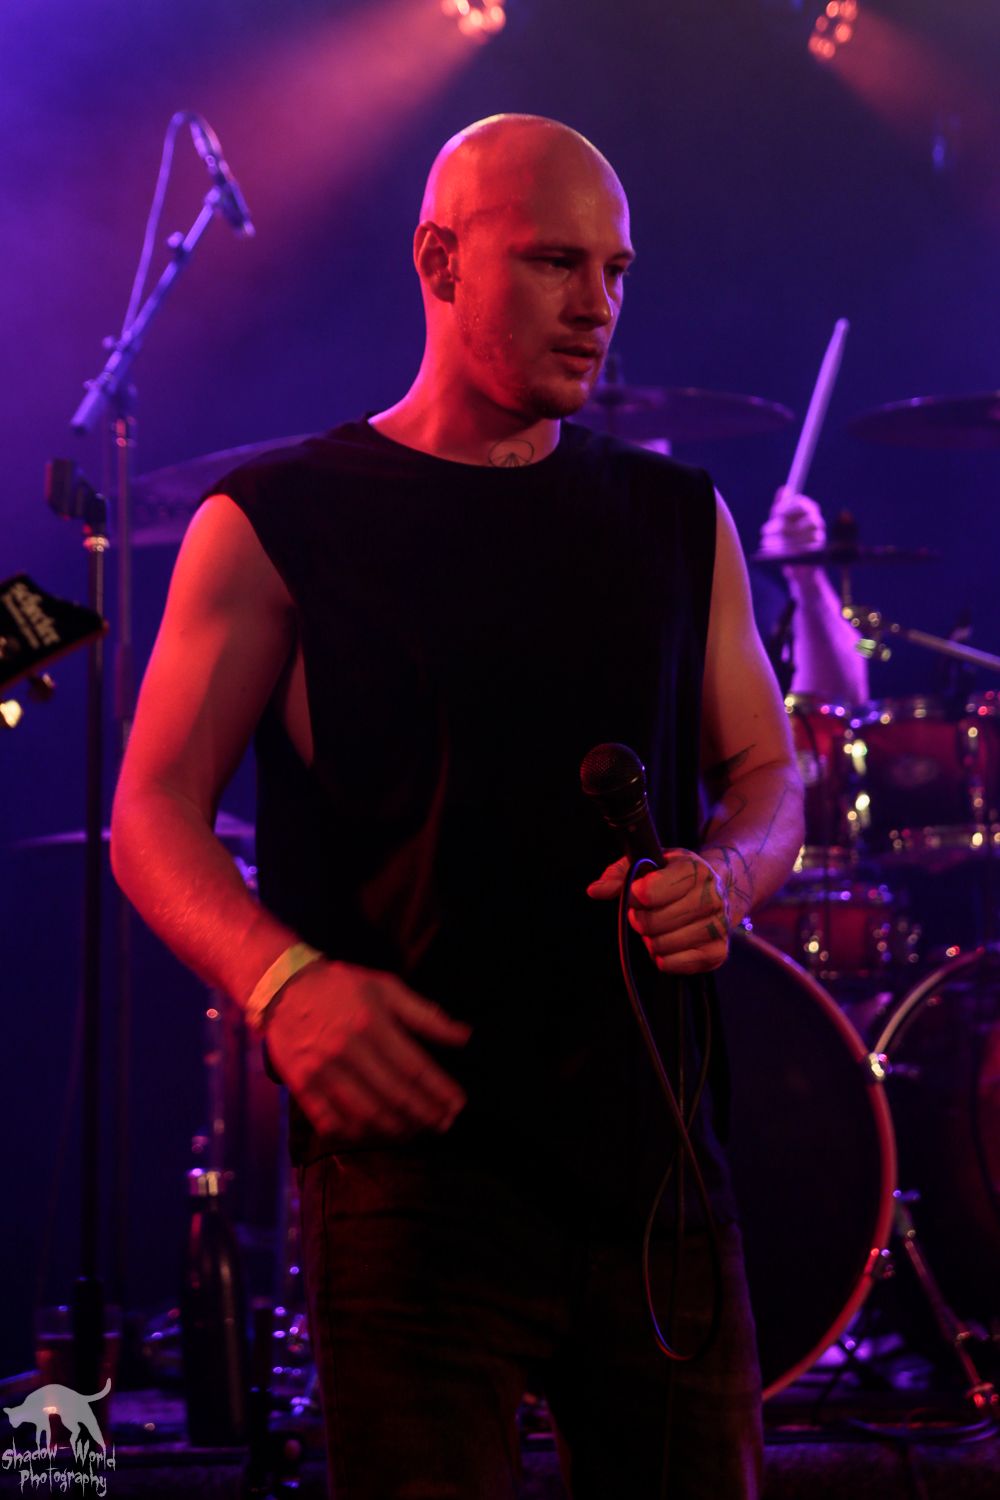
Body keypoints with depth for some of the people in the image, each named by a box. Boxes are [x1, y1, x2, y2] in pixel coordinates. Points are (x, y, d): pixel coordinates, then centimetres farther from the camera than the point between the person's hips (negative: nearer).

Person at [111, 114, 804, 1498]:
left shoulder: (678, 523, 14)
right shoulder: (274, 526, 1)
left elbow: (767, 775, 18)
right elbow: (153, 819, -1)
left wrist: (727, 874, -7)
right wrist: (281, 981, -20)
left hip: (657, 1165, 4)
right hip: (411, 1154, -4)